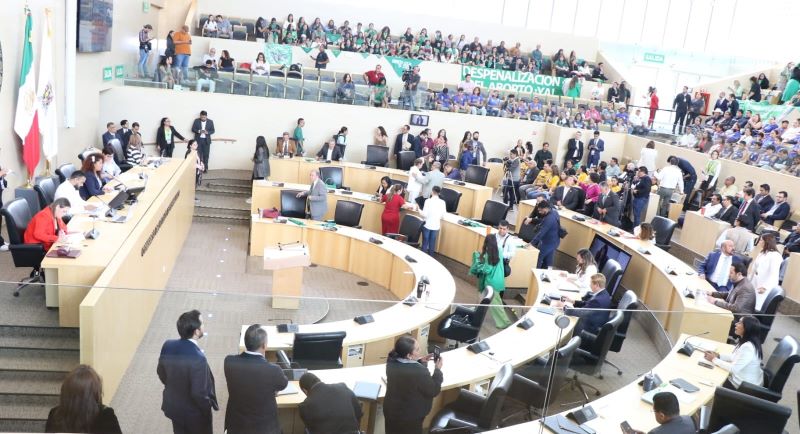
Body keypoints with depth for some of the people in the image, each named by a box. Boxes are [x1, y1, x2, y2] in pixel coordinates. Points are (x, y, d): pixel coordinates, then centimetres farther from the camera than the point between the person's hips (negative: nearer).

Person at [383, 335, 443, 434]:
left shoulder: (391, 361, -12)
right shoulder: (419, 372, -33)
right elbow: (433, 391, -17)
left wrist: (420, 362, 0)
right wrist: (437, 369, -10)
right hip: (410, 417, -6)